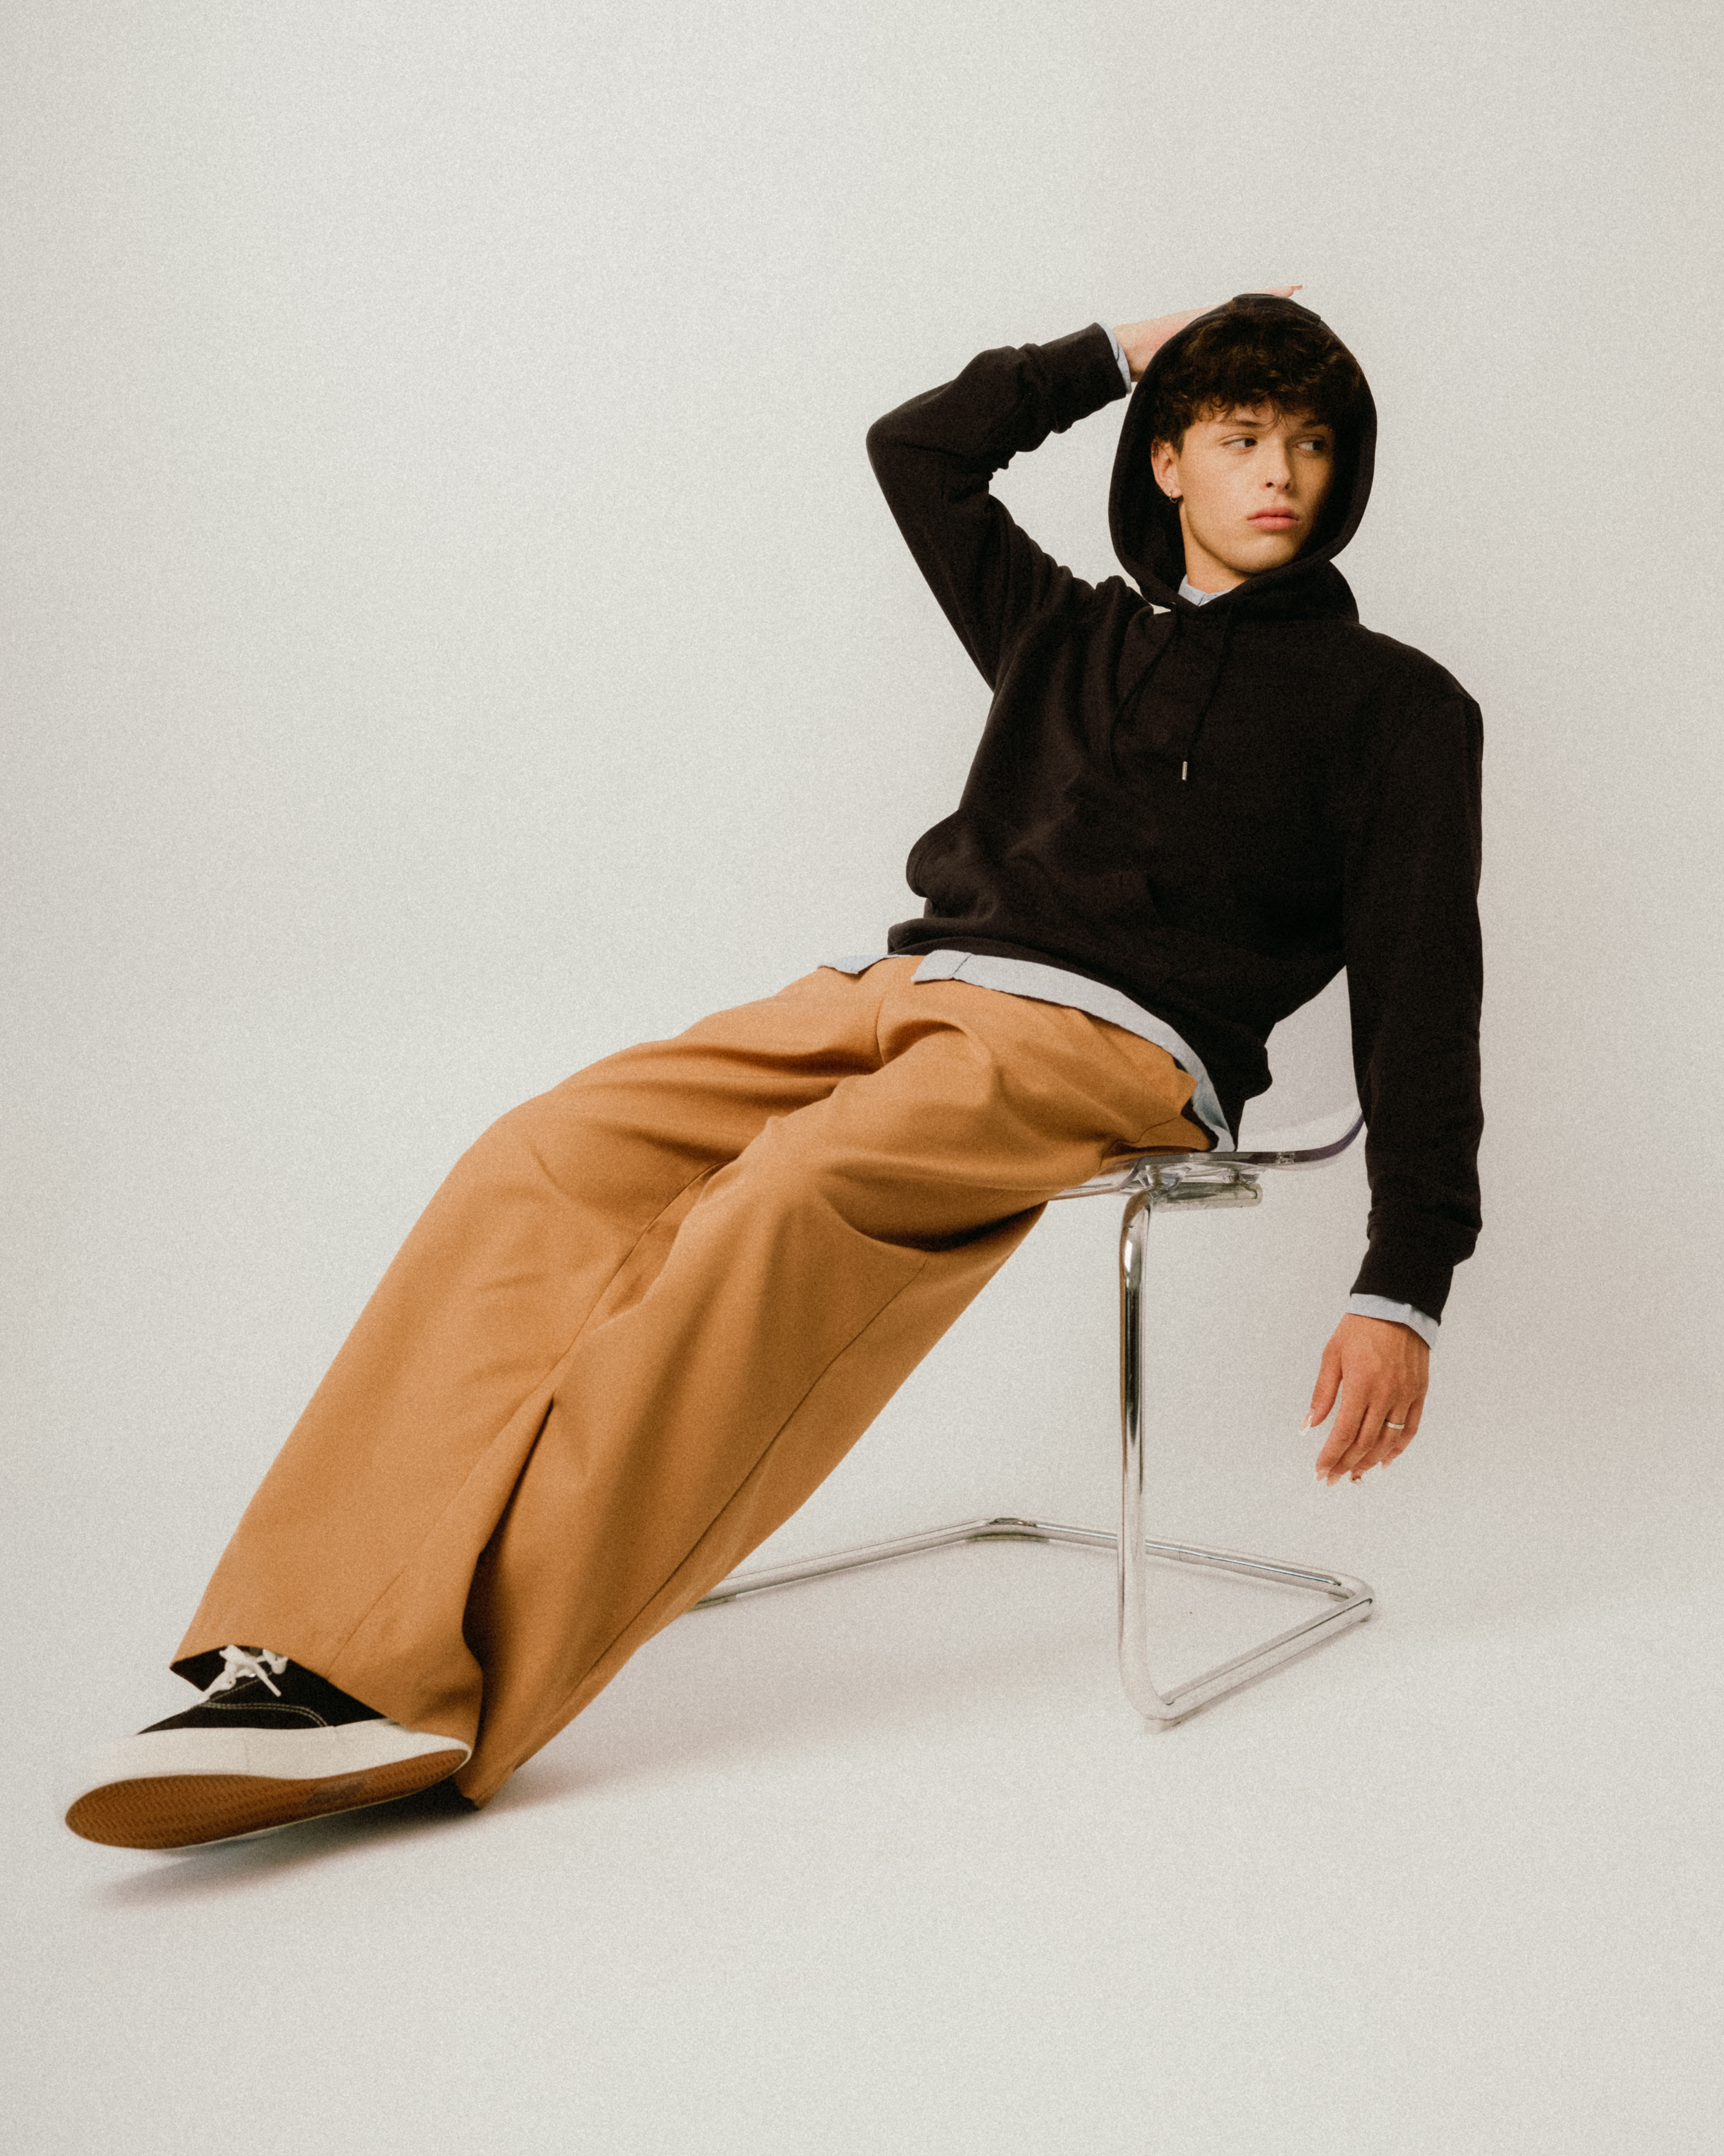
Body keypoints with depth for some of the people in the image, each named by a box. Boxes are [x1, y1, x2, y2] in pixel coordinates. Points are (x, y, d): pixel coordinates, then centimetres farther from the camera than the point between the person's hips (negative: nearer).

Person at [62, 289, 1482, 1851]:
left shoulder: (1391, 704, 14)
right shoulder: (1071, 631, 27)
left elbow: (1420, 993, 5)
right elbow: (916, 449, 40)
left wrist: (1403, 1295, -5)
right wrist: (1130, 351, 38)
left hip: (1111, 1043, -5)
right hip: (908, 984, 5)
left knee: (785, 1200, -35)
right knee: (553, 1158, -23)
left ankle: (432, 1695, -37)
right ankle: (342, 1650, -34)